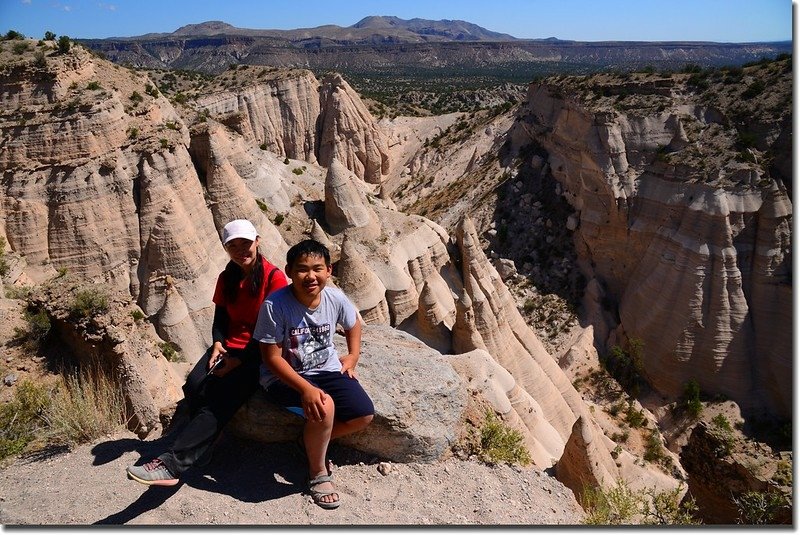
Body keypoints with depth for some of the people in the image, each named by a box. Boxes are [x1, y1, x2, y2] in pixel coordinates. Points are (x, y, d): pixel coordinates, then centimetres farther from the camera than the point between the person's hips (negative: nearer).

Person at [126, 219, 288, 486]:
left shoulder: (274, 277, -8)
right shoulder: (226, 278, 13)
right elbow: (220, 318, 13)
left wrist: (240, 360, -16)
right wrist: (218, 343, -9)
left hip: (258, 354, -6)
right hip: (229, 347, 6)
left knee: (220, 399, -26)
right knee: (195, 386, -23)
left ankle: (173, 463, -28)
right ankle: (202, 448, -11)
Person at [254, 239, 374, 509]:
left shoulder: (335, 298, -11)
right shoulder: (275, 305, -24)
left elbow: (353, 323, 14)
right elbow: (272, 358, -20)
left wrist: (352, 357, 4)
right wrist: (306, 388, -30)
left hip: (327, 369, 5)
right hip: (284, 376, -5)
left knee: (364, 415, -11)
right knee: (324, 407, -31)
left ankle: (313, 440, 17)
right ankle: (318, 474, -3)